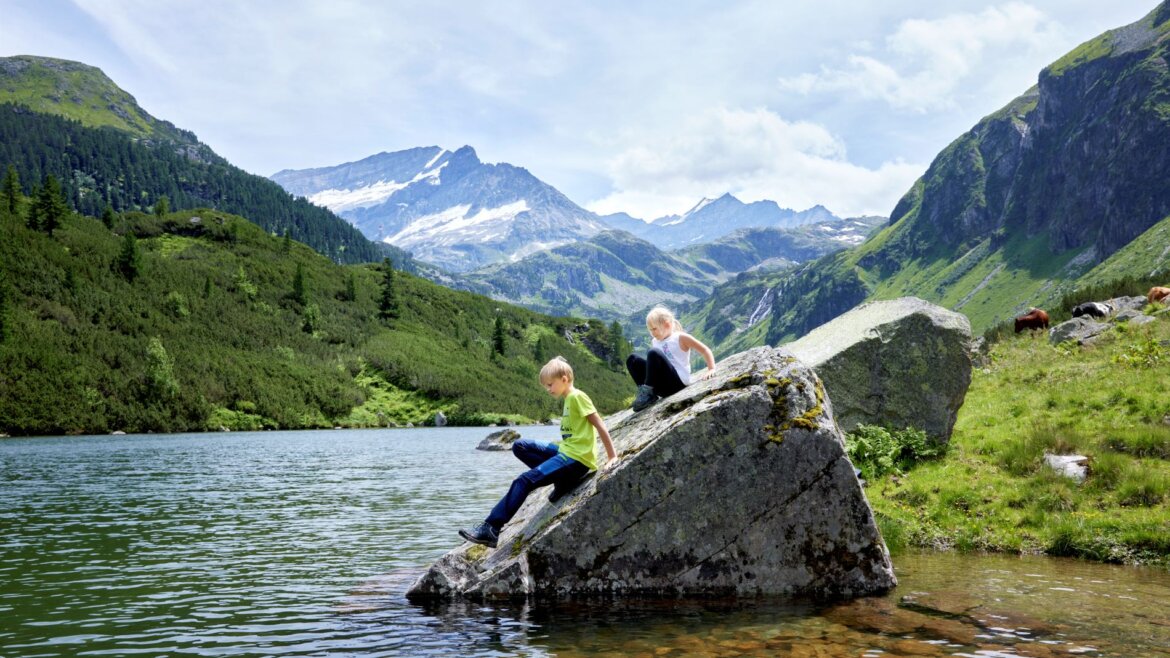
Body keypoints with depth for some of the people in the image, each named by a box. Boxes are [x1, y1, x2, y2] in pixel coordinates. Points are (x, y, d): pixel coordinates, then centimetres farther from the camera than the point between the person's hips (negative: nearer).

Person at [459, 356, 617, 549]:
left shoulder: (577, 396, -10)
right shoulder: (568, 400, 18)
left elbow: (600, 426, -13)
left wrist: (612, 457, -15)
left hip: (576, 457, -10)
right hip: (565, 451, 10)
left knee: (524, 481, -16)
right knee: (520, 446, 4)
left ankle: (490, 529, -15)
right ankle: (562, 480, 0)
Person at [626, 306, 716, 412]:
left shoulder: (681, 338, 2)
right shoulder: (655, 342, 19)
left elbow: (705, 350, 0)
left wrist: (711, 369, -13)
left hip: (678, 382, -6)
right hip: (661, 385, 6)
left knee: (653, 353, -27)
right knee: (632, 359, -6)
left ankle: (647, 393, -26)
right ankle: (648, 394, -16)